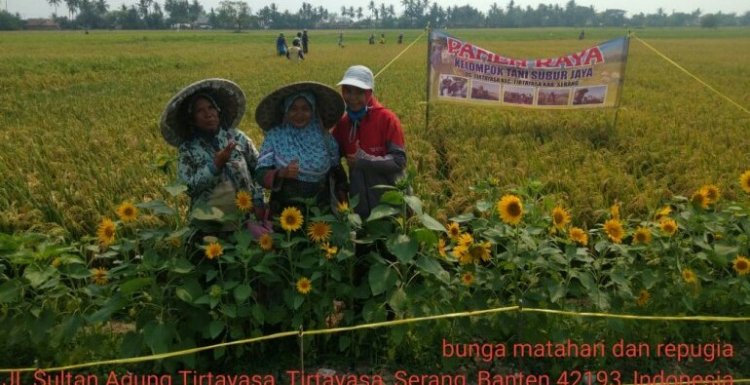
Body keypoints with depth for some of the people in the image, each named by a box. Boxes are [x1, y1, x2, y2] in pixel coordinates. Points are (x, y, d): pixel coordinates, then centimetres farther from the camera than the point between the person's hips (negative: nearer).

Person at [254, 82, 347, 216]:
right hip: (284, 211, -1)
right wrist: (281, 173, -24)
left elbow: (338, 173, 9)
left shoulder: (324, 136, 2)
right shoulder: (274, 136, -1)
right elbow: (260, 174, -6)